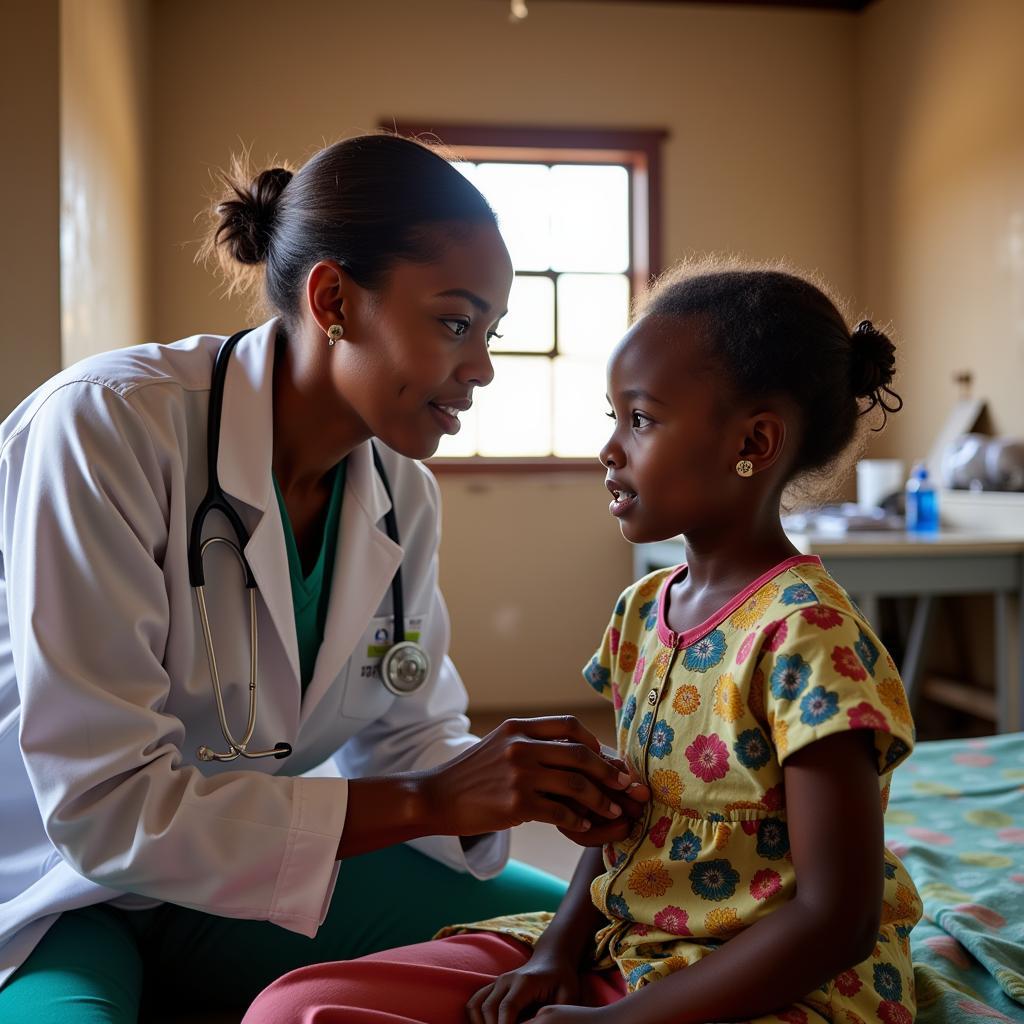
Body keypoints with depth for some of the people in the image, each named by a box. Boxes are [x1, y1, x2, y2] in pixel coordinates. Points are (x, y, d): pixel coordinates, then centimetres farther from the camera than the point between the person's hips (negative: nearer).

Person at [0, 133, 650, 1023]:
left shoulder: (402, 492, -6)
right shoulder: (108, 425, -26)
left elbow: (403, 736, 2)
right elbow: (103, 804, -29)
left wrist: (526, 789, -20)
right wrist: (428, 802, -30)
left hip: (239, 875, 6)